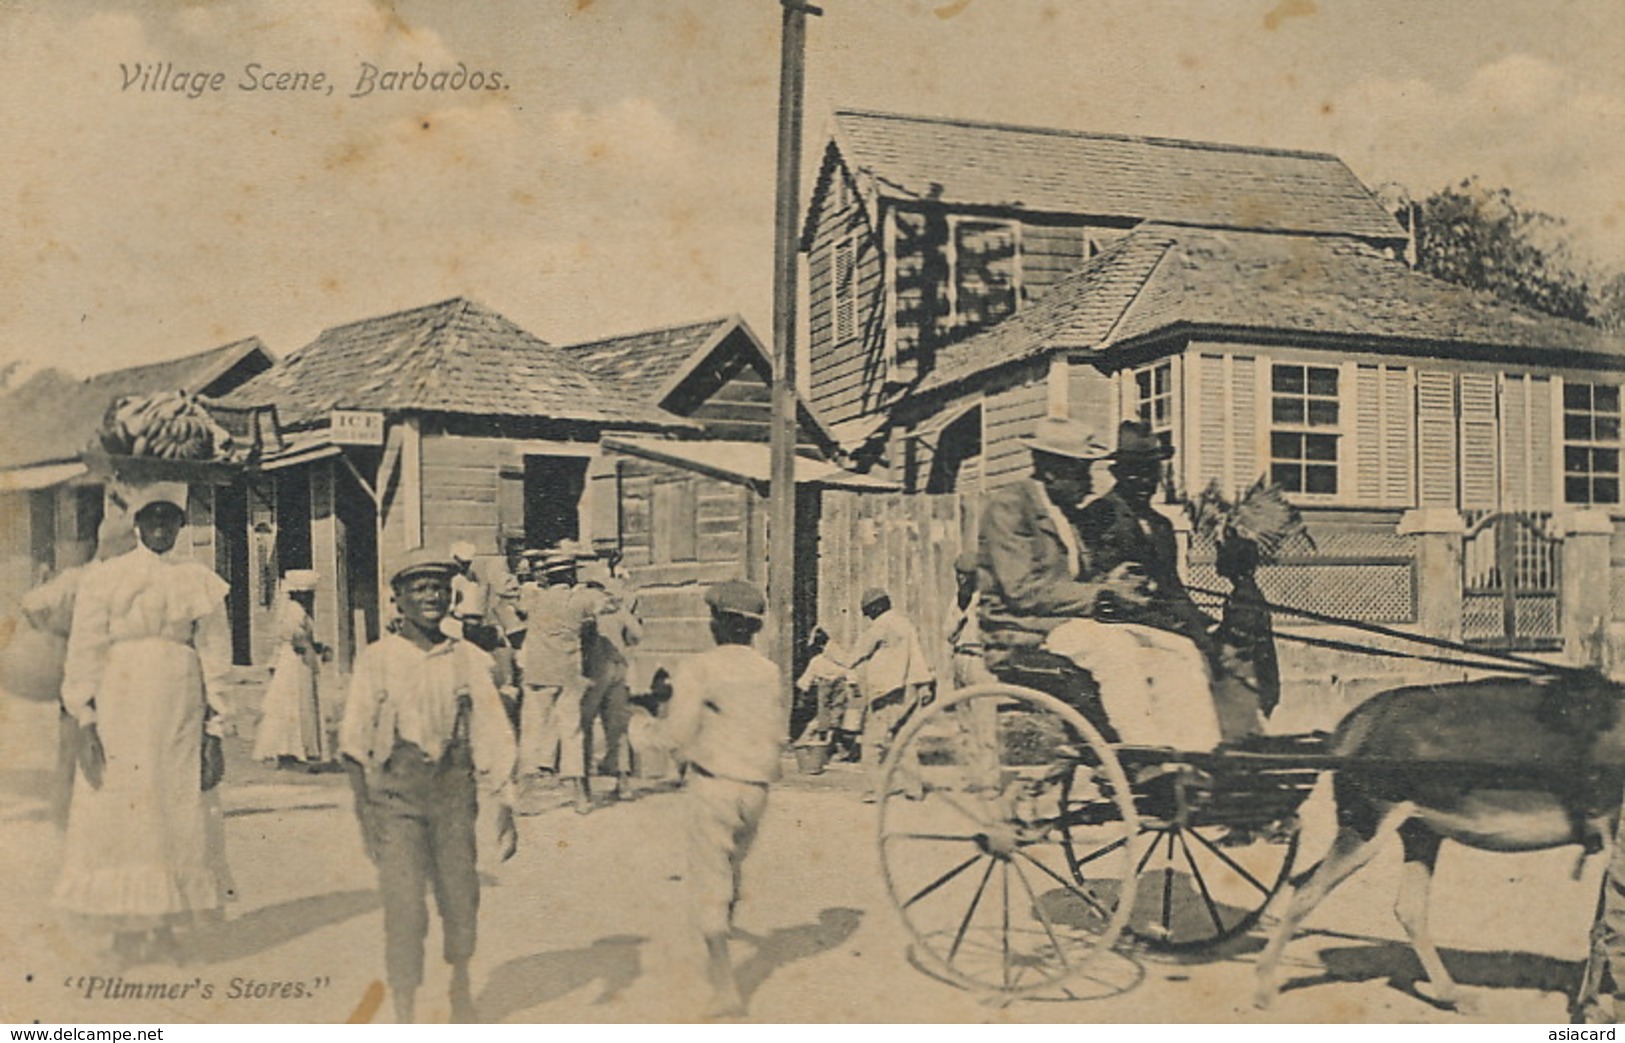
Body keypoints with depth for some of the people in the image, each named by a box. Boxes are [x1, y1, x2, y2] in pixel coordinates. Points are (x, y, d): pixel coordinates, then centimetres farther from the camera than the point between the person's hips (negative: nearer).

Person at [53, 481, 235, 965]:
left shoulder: (200, 581, 8)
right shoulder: (104, 578, 4)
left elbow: (215, 658, 6)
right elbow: (84, 653, 0)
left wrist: (214, 735, 1)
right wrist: (87, 725, -8)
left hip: (180, 715, 1)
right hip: (120, 707, -1)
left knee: (179, 812, 1)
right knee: (118, 810, -1)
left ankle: (165, 926, 11)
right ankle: (126, 929, 9)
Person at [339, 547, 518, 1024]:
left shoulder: (469, 659, 2)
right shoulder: (377, 659, -3)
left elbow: (493, 739, 4)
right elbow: (356, 743, 0)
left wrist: (505, 813, 1)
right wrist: (365, 813, -3)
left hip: (454, 793, 2)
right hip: (395, 793, -2)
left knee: (461, 900, 10)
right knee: (404, 909, -6)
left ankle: (460, 985, 38)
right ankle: (404, 1014, 7)